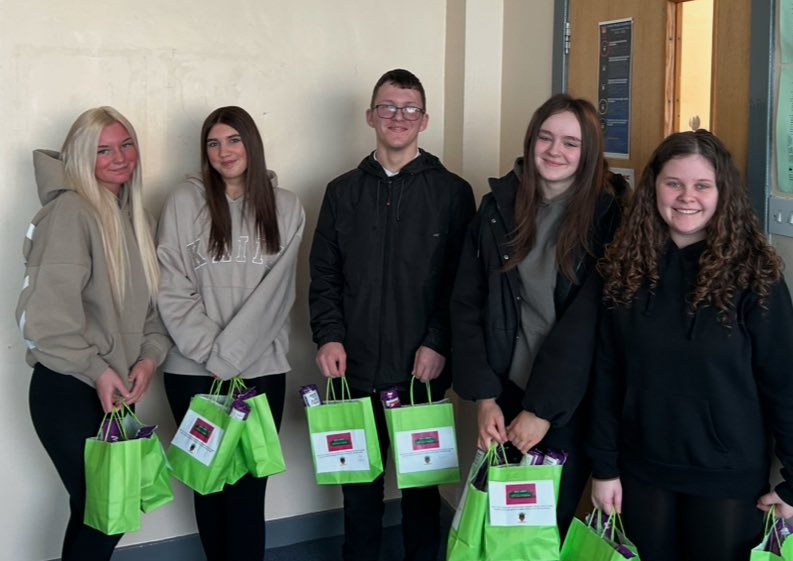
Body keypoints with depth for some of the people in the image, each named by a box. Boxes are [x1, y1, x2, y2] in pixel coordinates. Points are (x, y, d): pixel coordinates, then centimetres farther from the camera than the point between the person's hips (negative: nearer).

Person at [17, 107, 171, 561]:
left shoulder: (136, 216, 11)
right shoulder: (71, 210, -13)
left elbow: (154, 302, 10)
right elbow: (49, 311, -21)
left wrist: (150, 357, -6)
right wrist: (96, 370, -19)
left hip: (118, 387, 7)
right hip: (69, 390, -7)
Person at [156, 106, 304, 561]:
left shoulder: (287, 209, 4)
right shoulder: (186, 202, 1)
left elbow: (274, 294, -3)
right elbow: (172, 290, -3)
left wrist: (230, 356, -11)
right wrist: (212, 354, -10)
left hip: (261, 369, 0)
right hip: (195, 371, 0)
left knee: (249, 486, -2)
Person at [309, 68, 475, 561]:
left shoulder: (452, 192, 1)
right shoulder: (343, 192, 9)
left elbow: (463, 281, -5)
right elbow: (324, 275, 8)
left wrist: (438, 344, -13)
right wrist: (329, 336, -5)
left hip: (422, 371, -2)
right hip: (357, 371, 3)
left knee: (422, 484, 10)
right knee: (359, 484, 13)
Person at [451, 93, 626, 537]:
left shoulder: (608, 214, -7)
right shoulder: (498, 208, 2)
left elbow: (588, 318, -13)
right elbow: (467, 304, 0)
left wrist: (542, 407, -15)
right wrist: (483, 396, -7)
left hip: (570, 401, -2)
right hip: (504, 392, 3)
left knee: (553, 521, 8)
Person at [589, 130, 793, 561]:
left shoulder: (754, 274, -10)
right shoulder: (625, 268, -2)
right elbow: (607, 374, 0)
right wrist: (604, 465, 0)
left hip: (730, 477, -2)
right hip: (642, 470, 3)